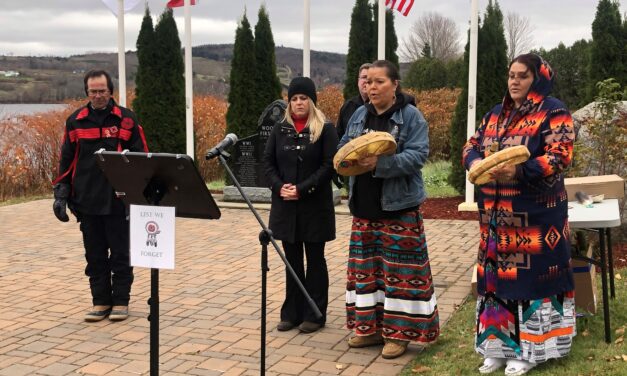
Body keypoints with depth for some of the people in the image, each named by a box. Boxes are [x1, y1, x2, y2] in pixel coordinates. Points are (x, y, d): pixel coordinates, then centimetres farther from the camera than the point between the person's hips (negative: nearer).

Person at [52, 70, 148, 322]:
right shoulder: (75, 121, 8)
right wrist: (61, 194, 5)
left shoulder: (126, 119, 0)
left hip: (119, 201, -3)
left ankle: (121, 301, 15)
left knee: (120, 254, 4)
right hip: (87, 202, 3)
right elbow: (66, 161, 11)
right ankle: (101, 301, 19)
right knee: (95, 255, 10)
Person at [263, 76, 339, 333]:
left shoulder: (326, 129, -4)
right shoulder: (280, 130, 9)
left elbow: (329, 165, -11)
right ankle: (292, 313, 19)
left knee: (314, 259, 5)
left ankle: (314, 314, 13)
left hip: (315, 205, -4)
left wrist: (302, 189, -18)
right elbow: (268, 162, 7)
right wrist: (279, 187, -10)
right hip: (285, 205, 4)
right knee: (292, 260, 11)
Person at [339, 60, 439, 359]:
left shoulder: (411, 116, -7)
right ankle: (370, 326, 22)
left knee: (399, 269, -1)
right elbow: (343, 146, 12)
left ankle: (398, 332, 9)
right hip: (364, 205, 6)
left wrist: (380, 163, -27)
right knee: (365, 267, 11)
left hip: (398, 206, -6)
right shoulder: (360, 115, 10)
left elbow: (418, 155, -16)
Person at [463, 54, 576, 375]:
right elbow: (472, 145, 14)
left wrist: (520, 172, -29)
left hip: (535, 214, -6)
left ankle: (529, 348, 10)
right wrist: (476, 162, -10)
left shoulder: (553, 112, -5)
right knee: (497, 274, 10)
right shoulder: (495, 114, 15)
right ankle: (500, 345, 21)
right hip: (497, 213, 7)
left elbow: (559, 156, -16)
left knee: (532, 275, -2)